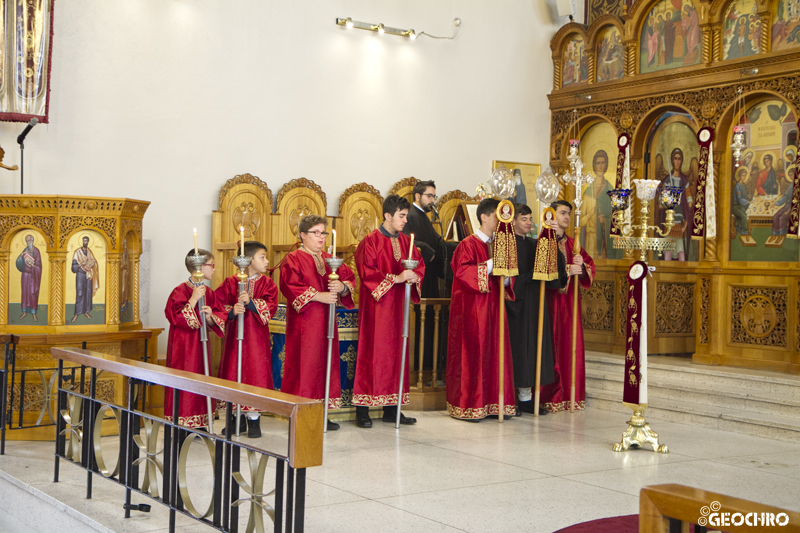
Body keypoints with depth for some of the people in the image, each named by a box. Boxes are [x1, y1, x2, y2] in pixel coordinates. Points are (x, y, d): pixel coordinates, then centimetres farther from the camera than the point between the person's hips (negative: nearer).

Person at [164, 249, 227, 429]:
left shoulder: (209, 292, 9)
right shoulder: (181, 291, -12)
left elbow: (221, 319, 8)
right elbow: (176, 317, -22)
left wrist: (210, 316, -14)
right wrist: (194, 299, -24)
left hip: (201, 344, 7)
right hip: (183, 345, -7)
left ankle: (200, 423, 17)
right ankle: (181, 424, 3)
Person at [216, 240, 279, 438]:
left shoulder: (266, 283, 4)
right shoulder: (230, 283, 3)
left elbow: (270, 307, -9)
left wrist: (251, 303, -22)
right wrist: (232, 311, -21)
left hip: (257, 335, 0)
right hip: (235, 335, 0)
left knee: (255, 372, -2)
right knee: (233, 371, 4)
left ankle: (254, 419, 8)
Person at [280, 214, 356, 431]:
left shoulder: (329, 260, 17)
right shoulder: (293, 259, -3)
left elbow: (349, 278, 10)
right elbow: (290, 286, -16)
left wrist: (342, 287, -13)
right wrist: (317, 295, -20)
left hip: (326, 321, 6)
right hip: (304, 322, -6)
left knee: (326, 361, 5)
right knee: (304, 363, -6)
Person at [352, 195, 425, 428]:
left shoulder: (405, 242, 13)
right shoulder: (370, 242, -7)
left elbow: (419, 265, 13)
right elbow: (367, 272, -16)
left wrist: (413, 276, -9)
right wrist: (395, 278, -21)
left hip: (397, 305, 7)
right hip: (376, 305, -7)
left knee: (396, 352, 7)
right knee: (372, 353, -6)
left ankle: (391, 408, 14)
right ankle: (362, 411, -1)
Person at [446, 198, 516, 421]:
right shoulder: (468, 244, -7)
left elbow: (505, 273, 18)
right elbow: (461, 270, -20)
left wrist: (505, 278, -4)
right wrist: (489, 266, -22)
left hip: (493, 308, 7)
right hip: (472, 308, -7)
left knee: (493, 353, 6)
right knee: (471, 354, -5)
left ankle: (490, 403, 11)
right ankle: (467, 405, 2)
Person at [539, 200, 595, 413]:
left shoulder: (571, 243, 16)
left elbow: (590, 266, 10)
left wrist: (582, 264, -11)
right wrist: (567, 270, -20)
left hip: (570, 300, 6)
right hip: (551, 298, -6)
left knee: (571, 345, 5)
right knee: (553, 345, -6)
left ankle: (570, 395, 11)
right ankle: (551, 397, -2)